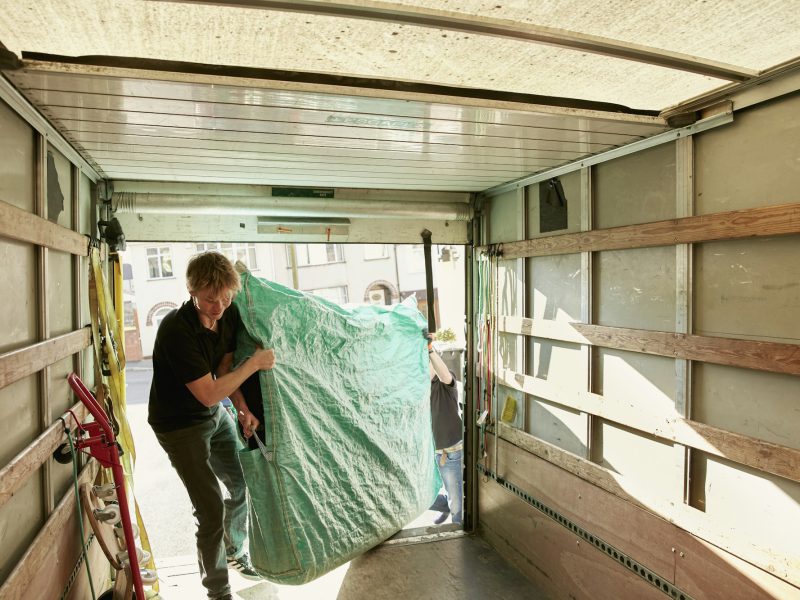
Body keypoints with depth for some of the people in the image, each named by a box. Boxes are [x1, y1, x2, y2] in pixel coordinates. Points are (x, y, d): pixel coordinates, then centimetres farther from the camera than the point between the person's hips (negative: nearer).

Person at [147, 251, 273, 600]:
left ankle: (235, 552, 45)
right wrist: (254, 363, -26)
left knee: (242, 483, 18)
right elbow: (209, 394, -30)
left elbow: (223, 370, -2)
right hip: (181, 425, -7)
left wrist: (242, 409, -15)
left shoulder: (229, 316, -10)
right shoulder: (177, 330, -32)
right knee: (212, 510, -5)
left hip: (215, 415, 7)